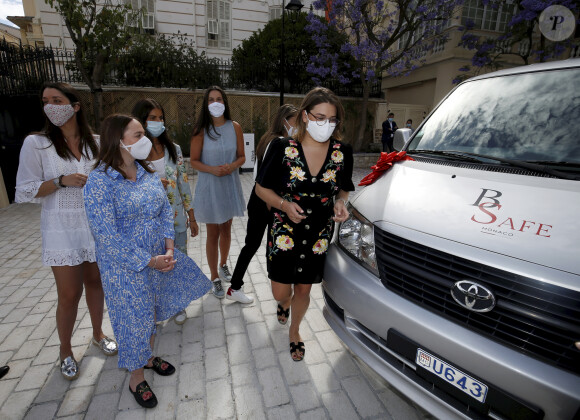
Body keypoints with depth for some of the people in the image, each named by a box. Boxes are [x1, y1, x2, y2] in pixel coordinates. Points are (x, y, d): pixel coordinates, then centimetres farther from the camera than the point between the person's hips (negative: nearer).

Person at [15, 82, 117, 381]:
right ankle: (65, 351, 29)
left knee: (95, 282, 15)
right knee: (69, 294, 4)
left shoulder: (95, 142, 2)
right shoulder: (36, 144, -6)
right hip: (62, 229, -2)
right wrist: (61, 181, -17)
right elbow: (25, 191, -5)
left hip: (96, 225, 3)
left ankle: (98, 334, 38)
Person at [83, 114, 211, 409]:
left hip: (158, 258, 6)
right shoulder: (99, 182, -20)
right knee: (134, 318, 10)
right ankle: (136, 378, 35)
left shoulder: (147, 173, 1)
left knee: (152, 312, 22)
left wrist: (169, 246, -9)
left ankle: (149, 356, 49)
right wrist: (148, 262, -20)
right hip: (125, 266, -6)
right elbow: (106, 237, -22)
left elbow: (165, 209, 4)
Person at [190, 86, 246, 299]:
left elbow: (241, 156, 3)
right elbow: (194, 161, -6)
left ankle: (223, 266, 43)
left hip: (230, 185, 3)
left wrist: (232, 166, -18)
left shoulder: (235, 127, -2)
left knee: (226, 229, 18)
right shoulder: (200, 130, -8)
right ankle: (215, 278, 24)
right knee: (213, 234, 7)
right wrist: (212, 169, -23)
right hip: (209, 187, -3)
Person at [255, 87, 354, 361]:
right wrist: (284, 204, -22)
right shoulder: (282, 148, -12)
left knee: (304, 289, 16)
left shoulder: (342, 152, -6)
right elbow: (262, 188, -4)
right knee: (280, 292, 7)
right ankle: (284, 304, 50)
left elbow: (344, 189, 9)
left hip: (319, 234, 2)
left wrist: (340, 203, -13)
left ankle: (294, 331, 47)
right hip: (284, 231, -1)